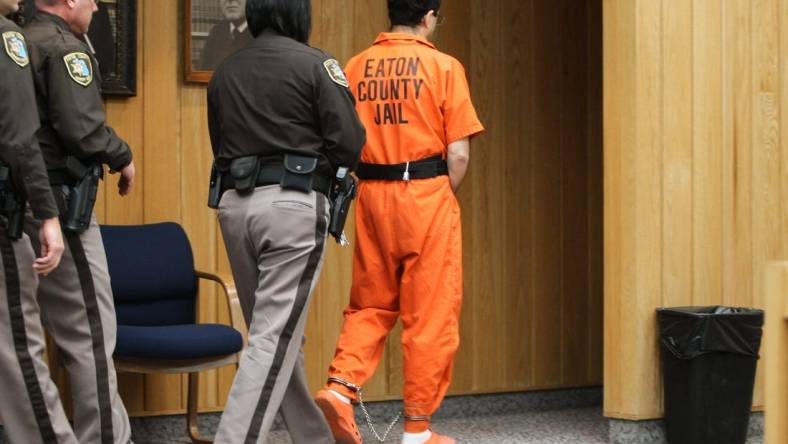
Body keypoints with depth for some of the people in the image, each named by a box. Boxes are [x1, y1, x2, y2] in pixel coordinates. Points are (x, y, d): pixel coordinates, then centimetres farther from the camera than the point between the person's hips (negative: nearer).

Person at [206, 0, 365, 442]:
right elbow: (349, 144, -7)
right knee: (275, 337, -6)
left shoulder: (225, 72, 12)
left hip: (236, 203, 6)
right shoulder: (315, 64, -5)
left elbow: (220, 145, 15)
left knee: (274, 332, 15)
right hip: (294, 203, -6)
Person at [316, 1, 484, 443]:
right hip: (427, 195, -4)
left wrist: (375, 186, 15)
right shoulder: (443, 66, -5)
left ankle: (340, 387, -3)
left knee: (370, 305, 17)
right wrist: (444, 198, 7)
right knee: (430, 315, 4)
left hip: (372, 195, 4)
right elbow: (458, 153, -8)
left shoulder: (356, 67, 5)